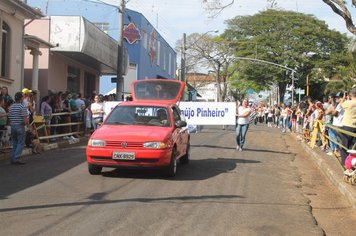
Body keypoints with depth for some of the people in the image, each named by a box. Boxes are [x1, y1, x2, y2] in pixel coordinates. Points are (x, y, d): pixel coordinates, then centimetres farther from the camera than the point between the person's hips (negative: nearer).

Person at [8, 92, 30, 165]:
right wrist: (28, 125, -2)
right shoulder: (23, 107, -12)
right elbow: (25, 119, -17)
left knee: (14, 144, 14)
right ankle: (16, 158, -10)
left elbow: (9, 117, 12)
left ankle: (13, 159, 13)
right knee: (20, 143, -2)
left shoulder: (11, 107, 9)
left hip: (12, 126, 7)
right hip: (20, 126, -7)